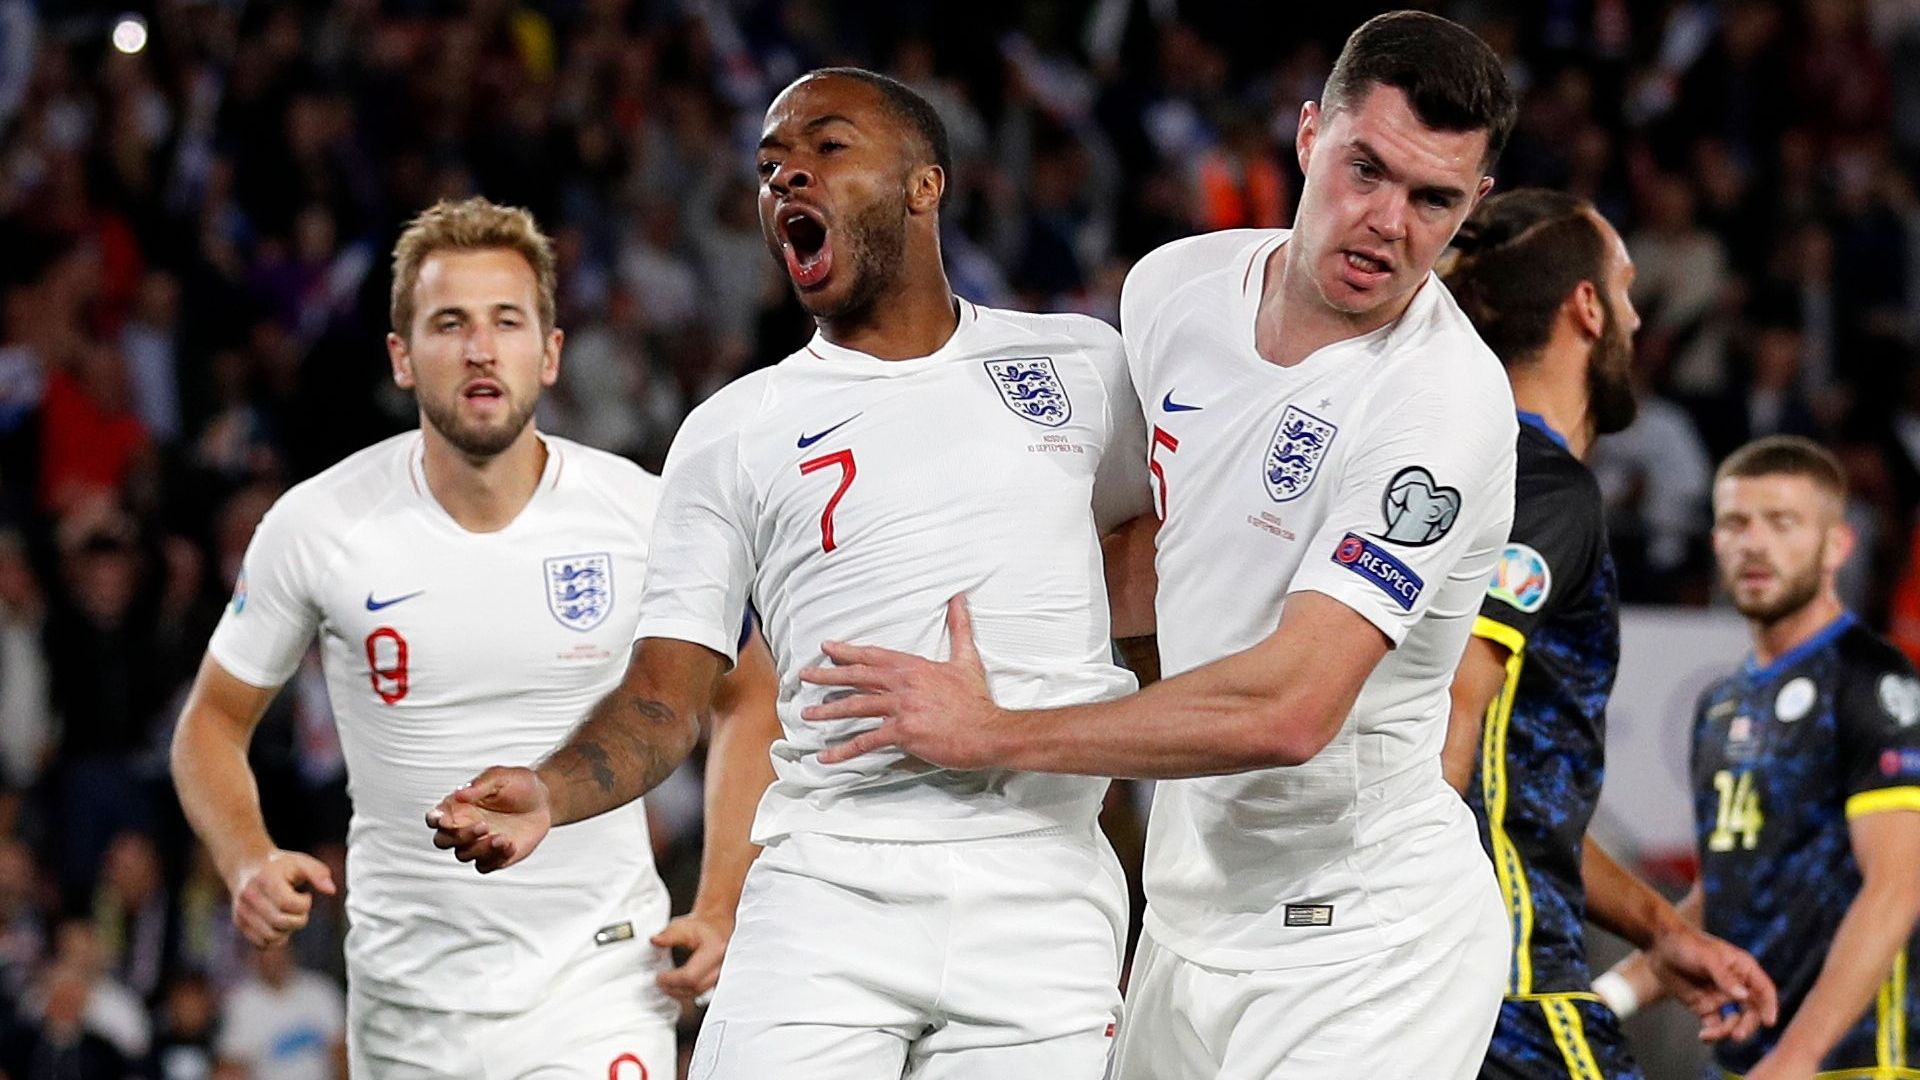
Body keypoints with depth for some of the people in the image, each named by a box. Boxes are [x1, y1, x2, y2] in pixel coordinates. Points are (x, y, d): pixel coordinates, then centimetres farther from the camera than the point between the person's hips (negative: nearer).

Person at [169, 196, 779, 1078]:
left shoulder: (642, 516, -6)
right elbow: (213, 720, 7)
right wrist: (248, 865, -12)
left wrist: (725, 910, 0)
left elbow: (749, 702, 9)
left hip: (597, 979, -1)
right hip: (405, 996, 1)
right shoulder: (316, 527, -5)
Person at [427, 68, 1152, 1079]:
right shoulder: (734, 433, 10)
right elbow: (661, 701, 5)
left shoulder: (1081, 362, 12)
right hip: (828, 890, -1)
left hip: (1041, 894, 1)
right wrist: (547, 794, -16)